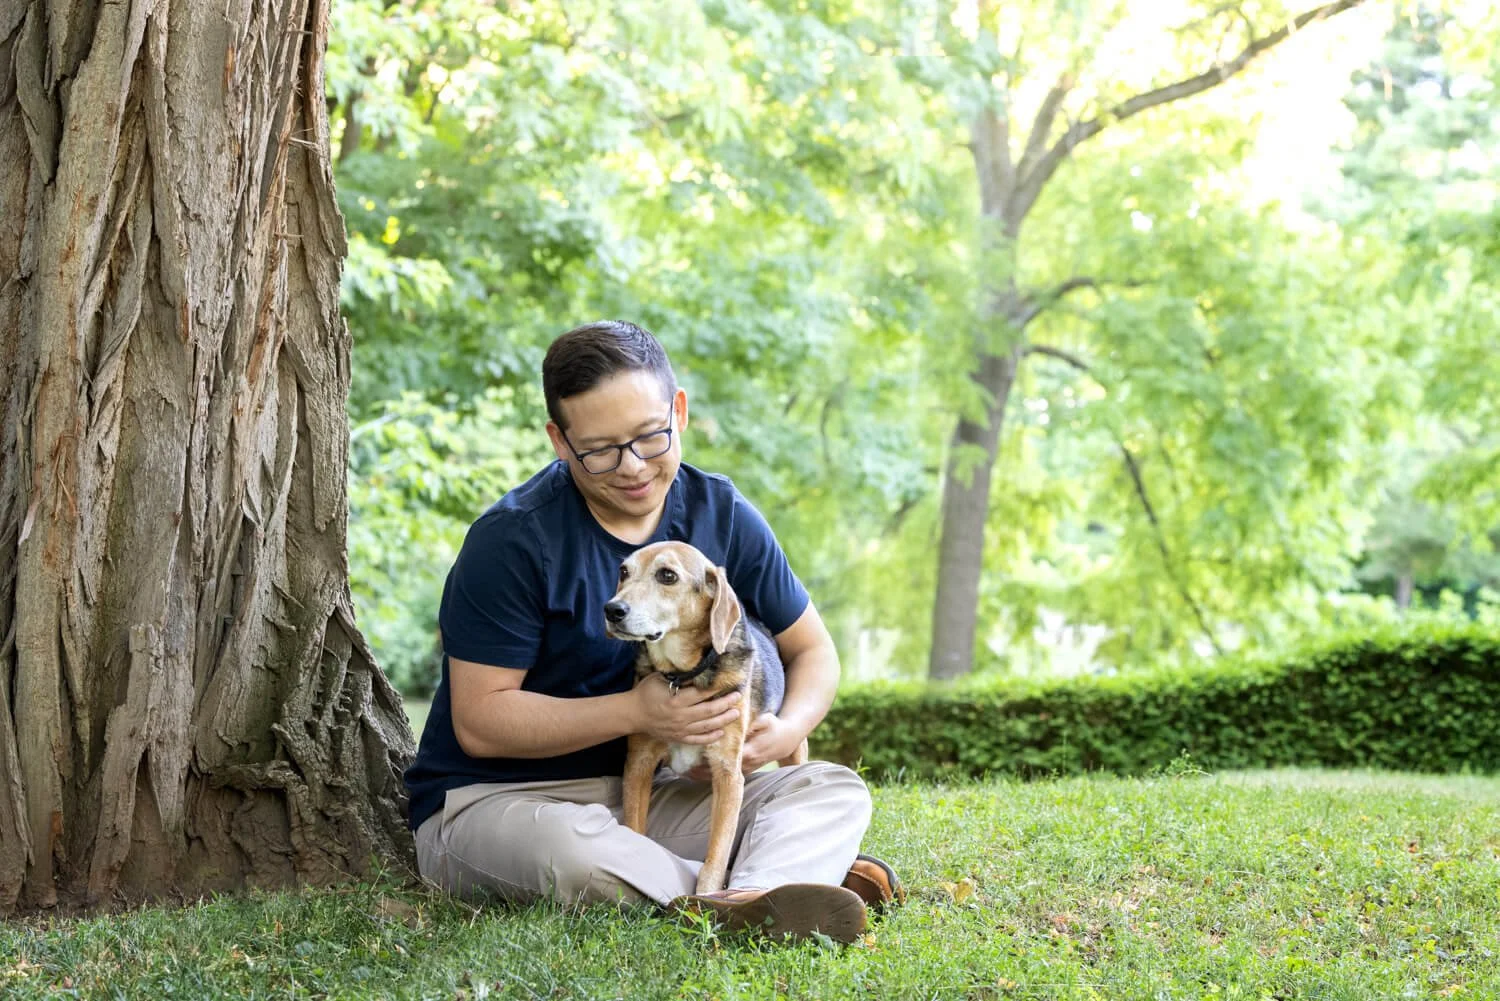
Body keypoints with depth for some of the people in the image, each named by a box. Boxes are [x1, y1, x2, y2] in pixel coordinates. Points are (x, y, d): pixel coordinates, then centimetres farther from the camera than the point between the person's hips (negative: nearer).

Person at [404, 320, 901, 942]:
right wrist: (637, 712, -24)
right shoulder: (512, 540, -17)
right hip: (493, 799, -5)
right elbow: (478, 721, -17)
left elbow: (813, 651, 10)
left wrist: (786, 730, -12)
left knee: (835, 791, -13)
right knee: (572, 851, -41)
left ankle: (754, 902, -44)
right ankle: (794, 870, -30)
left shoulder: (721, 515, -1)